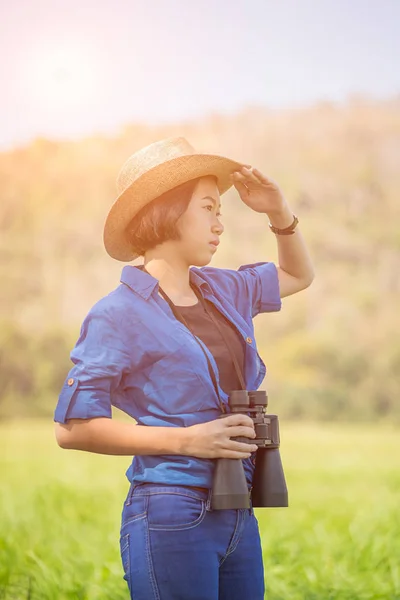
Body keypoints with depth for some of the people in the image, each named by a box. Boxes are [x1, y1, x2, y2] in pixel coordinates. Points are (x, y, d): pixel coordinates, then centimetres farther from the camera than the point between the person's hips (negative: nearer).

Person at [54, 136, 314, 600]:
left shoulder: (221, 290, 12)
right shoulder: (119, 315, -8)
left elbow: (298, 275, 31)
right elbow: (72, 428, -12)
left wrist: (279, 213, 12)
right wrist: (185, 440, -16)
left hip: (237, 516, 7)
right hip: (170, 521, -7)